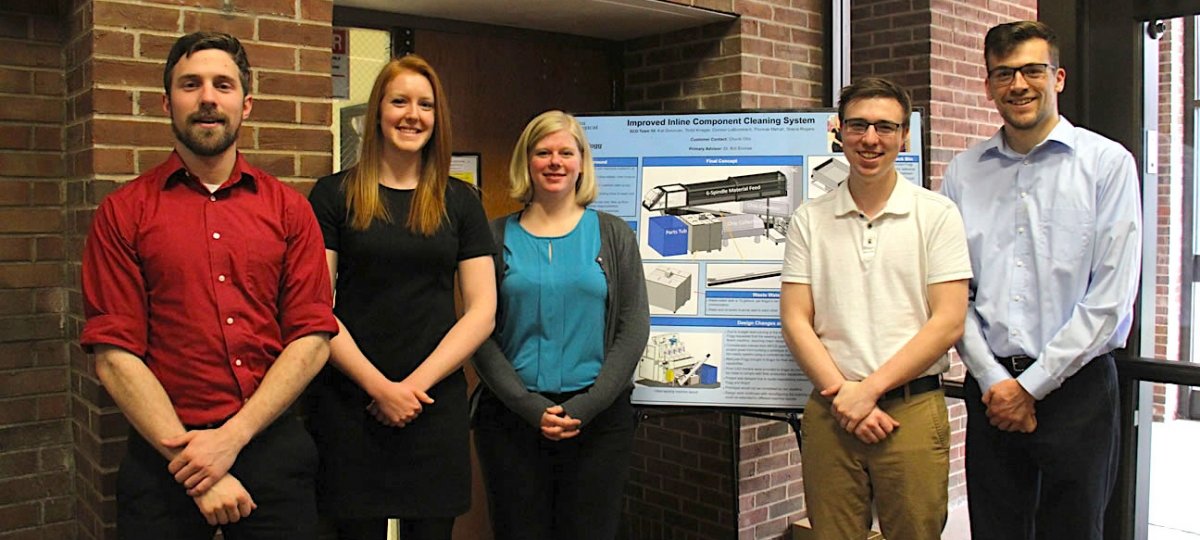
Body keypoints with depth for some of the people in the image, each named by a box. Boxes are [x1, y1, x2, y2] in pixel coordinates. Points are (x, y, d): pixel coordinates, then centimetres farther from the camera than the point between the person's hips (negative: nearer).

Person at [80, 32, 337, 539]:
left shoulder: (288, 208, 4)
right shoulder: (122, 213, 1)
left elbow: (313, 338, -2)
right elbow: (114, 355, -4)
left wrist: (231, 438, -11)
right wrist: (187, 454, -13)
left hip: (274, 445, 1)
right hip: (164, 453, -1)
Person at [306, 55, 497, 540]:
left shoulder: (459, 202, 7)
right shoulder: (334, 195, 2)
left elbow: (482, 311, 2)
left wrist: (417, 383, -8)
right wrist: (379, 386, -12)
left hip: (436, 404, 2)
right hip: (349, 404, -1)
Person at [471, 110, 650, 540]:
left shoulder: (613, 234, 5)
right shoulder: (498, 237, 4)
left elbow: (634, 329, 0)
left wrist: (587, 405, -10)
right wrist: (528, 405, -11)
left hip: (599, 420, 0)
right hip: (511, 418, 0)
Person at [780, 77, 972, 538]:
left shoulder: (937, 214, 1)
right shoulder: (809, 219, 6)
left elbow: (948, 322, -5)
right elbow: (795, 320, 2)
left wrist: (870, 388, -11)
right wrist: (843, 393, -9)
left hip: (913, 411, -1)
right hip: (828, 411, 2)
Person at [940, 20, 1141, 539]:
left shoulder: (1108, 163, -2)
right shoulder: (962, 172, 6)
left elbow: (1111, 296, -8)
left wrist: (1032, 385, -9)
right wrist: (993, 380, -6)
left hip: (1075, 385, -2)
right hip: (990, 386, 2)